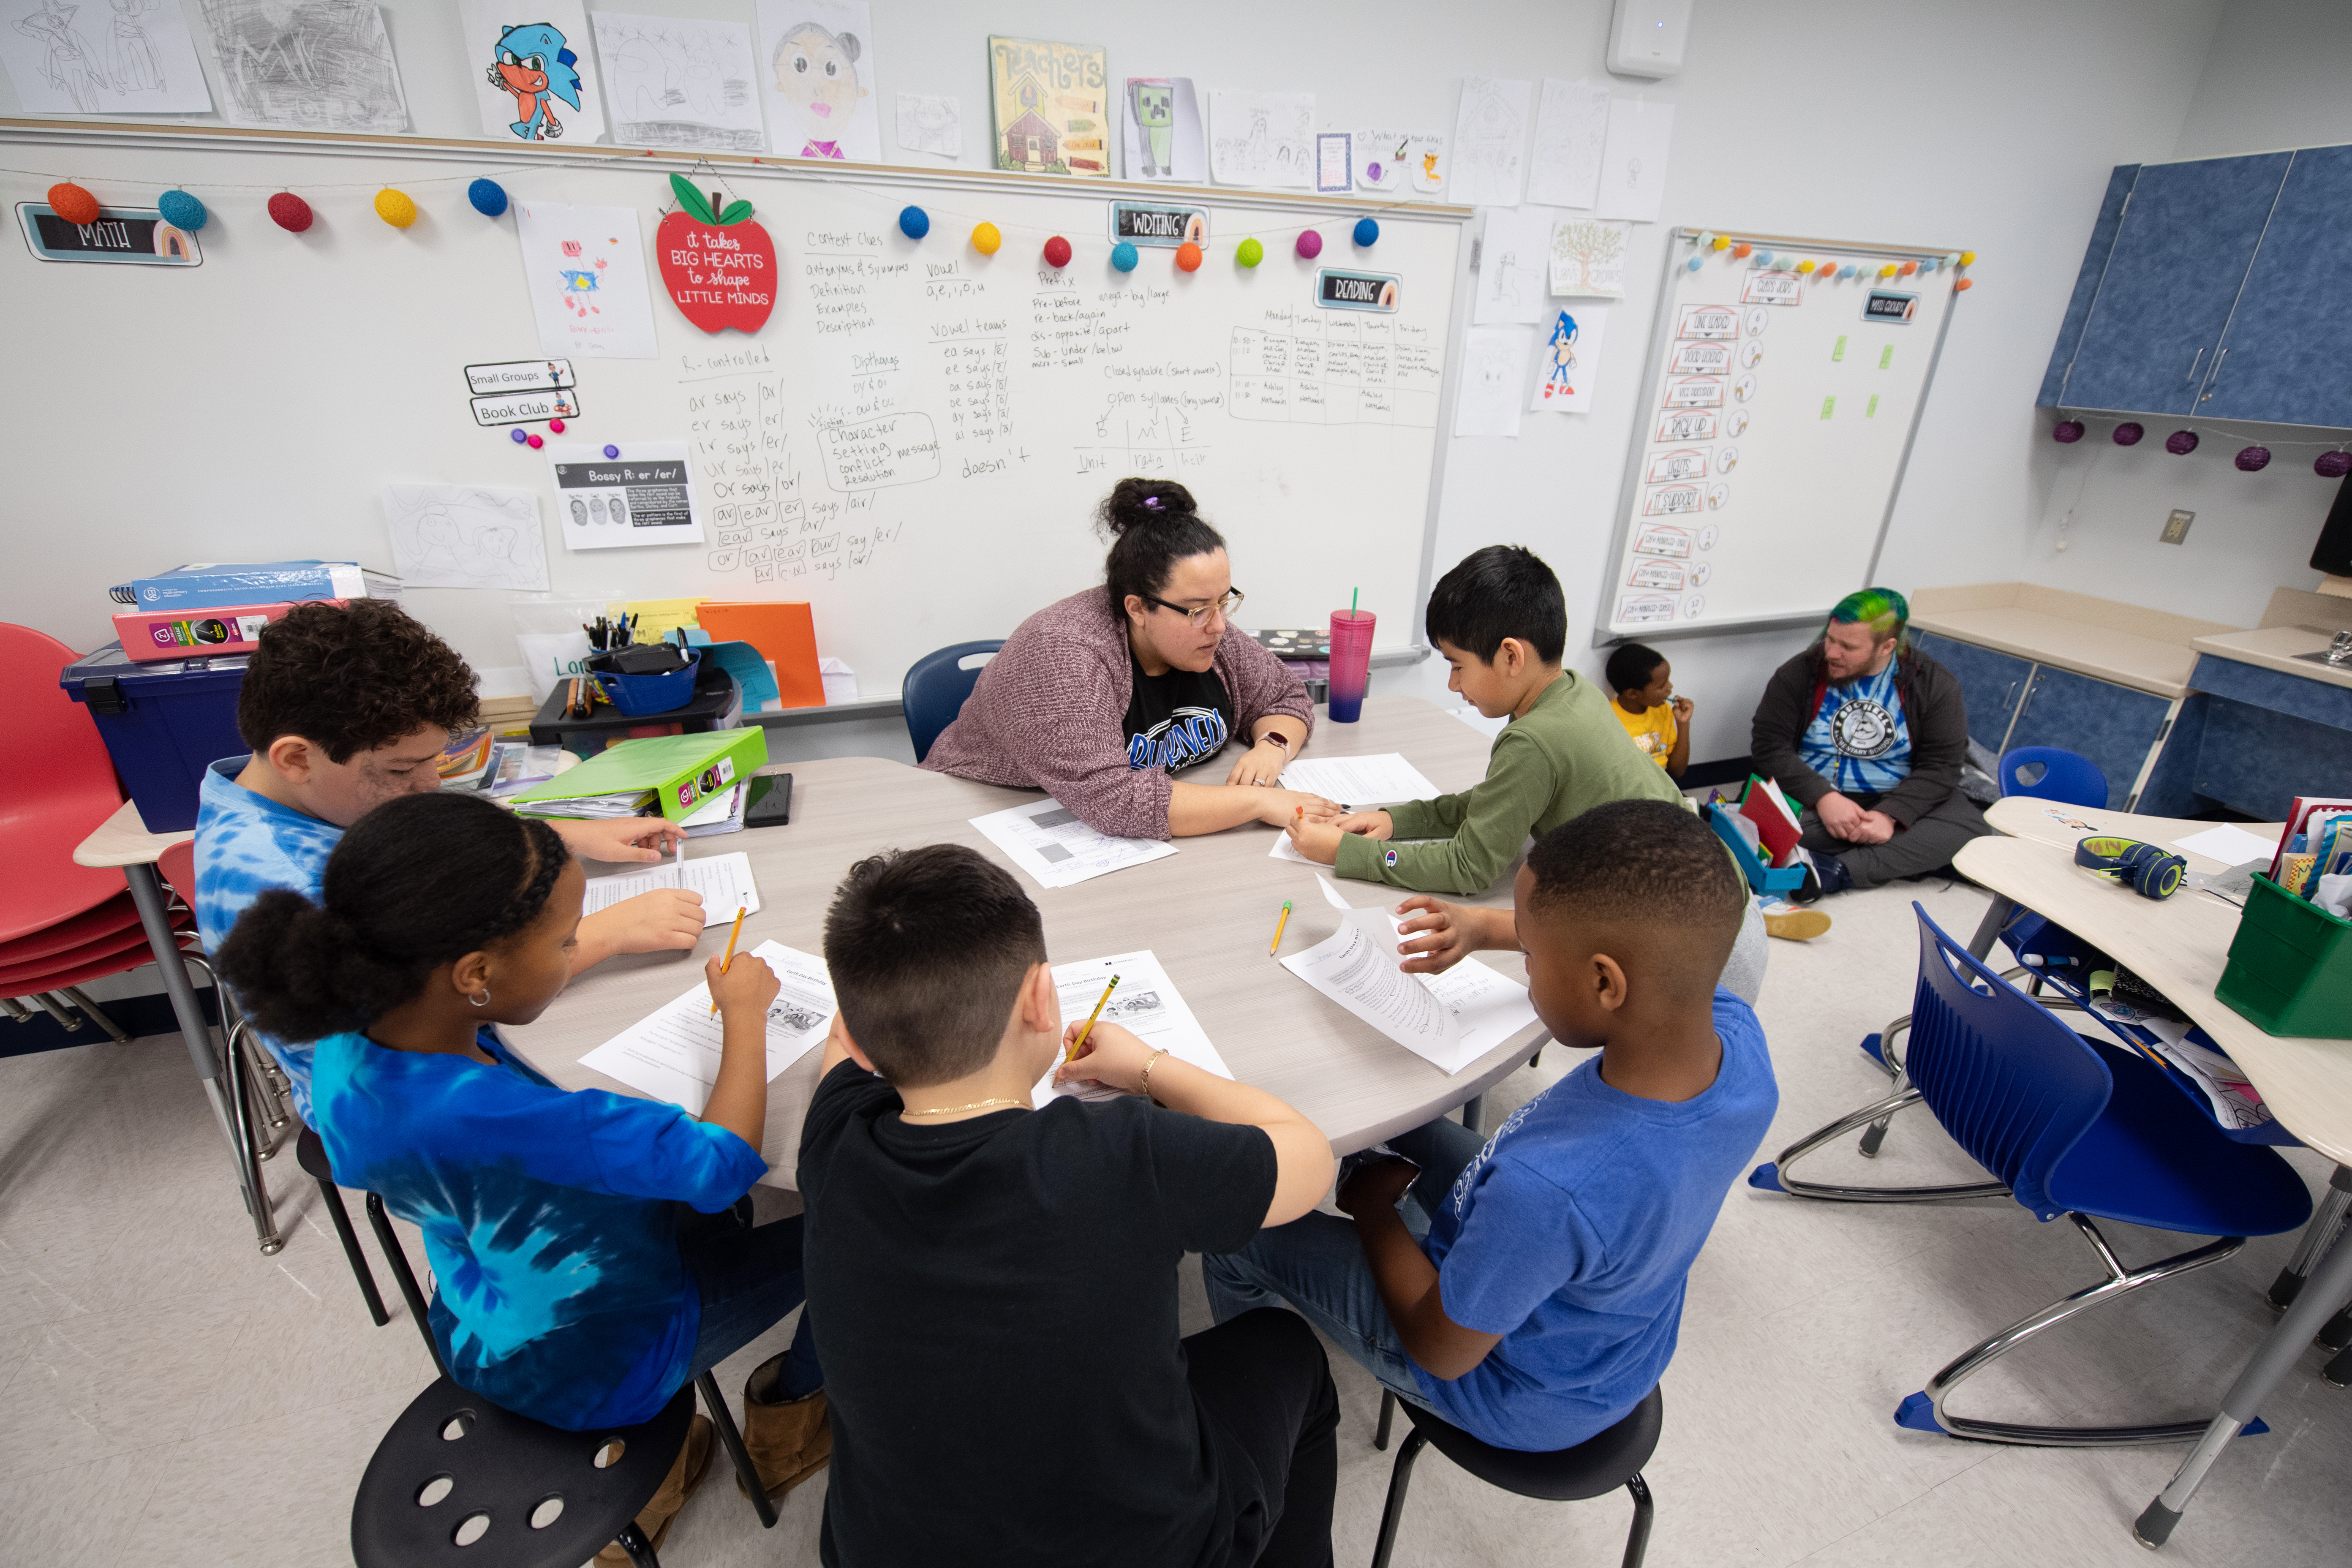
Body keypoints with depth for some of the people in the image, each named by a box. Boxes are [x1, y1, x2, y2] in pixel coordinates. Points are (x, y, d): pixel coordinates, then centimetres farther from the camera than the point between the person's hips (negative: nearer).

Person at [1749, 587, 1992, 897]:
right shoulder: (1799, 674, -4)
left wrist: (1891, 815, -24)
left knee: (1973, 828, -25)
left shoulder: (1936, 685, -2)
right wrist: (1823, 797, -25)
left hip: (1895, 800, 2)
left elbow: (1940, 765, -7)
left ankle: (1836, 872, -32)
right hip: (1812, 799, -2)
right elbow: (1770, 745, -11)